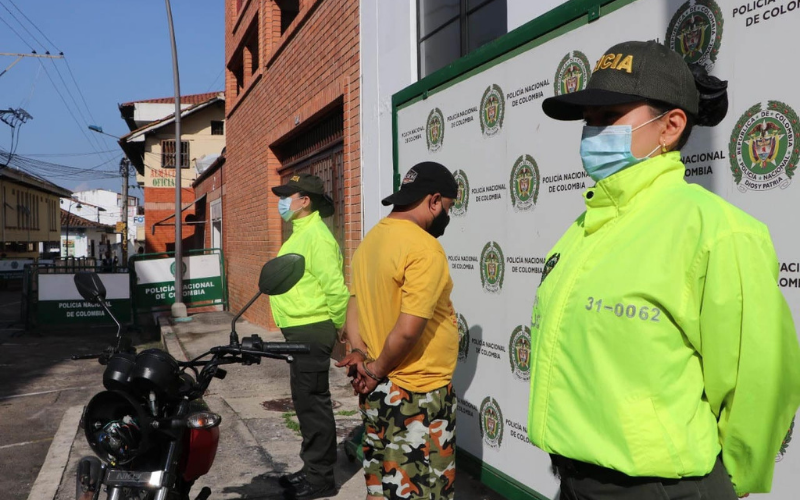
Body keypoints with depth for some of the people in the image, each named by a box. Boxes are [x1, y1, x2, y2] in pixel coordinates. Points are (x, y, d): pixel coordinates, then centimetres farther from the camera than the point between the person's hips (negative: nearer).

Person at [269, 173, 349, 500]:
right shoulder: (300, 233, 16)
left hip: (311, 331, -11)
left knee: (312, 402, -4)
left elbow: (335, 287, -23)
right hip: (299, 330, 11)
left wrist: (340, 327, -12)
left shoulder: (316, 235, -17)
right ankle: (313, 468, 29)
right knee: (306, 401, 17)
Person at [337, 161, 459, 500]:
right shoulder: (425, 248, -20)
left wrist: (360, 354, -2)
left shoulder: (371, 239, 8)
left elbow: (354, 307, 9)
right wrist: (378, 370, -10)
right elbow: (408, 329, -24)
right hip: (418, 394, -8)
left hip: (378, 390, 8)